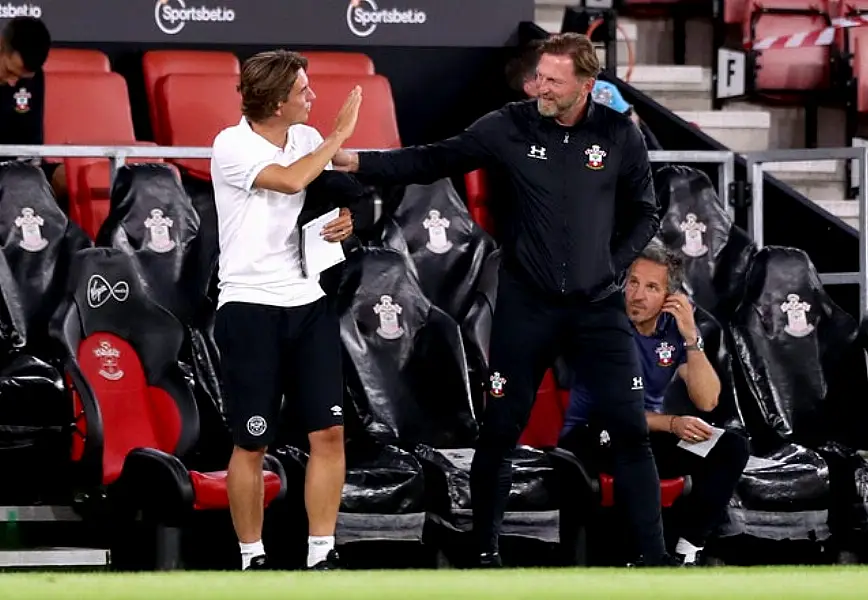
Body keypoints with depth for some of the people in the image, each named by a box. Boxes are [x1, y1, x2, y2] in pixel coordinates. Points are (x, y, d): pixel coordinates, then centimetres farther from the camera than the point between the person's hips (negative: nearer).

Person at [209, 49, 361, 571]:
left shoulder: (309, 138, 7)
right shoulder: (232, 147, -11)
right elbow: (291, 180, -26)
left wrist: (344, 219, -3)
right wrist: (340, 135, -14)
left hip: (310, 302, 5)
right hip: (250, 307, -5)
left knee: (329, 432, -1)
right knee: (252, 444, 0)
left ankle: (322, 555, 5)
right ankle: (253, 558, 12)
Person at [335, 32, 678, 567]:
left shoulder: (620, 135, -3)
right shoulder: (510, 127, -6)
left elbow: (644, 214, 9)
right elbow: (432, 161, -4)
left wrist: (614, 266, -2)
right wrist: (357, 162, -13)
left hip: (599, 307, 0)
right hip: (527, 305, 0)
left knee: (631, 428, -3)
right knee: (500, 430, 4)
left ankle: (655, 555, 4)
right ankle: (486, 552, 17)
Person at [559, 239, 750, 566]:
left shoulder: (676, 326, -3)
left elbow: (707, 401, -10)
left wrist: (690, 337, -20)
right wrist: (670, 424, -30)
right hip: (592, 438, -6)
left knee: (731, 448, -13)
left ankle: (688, 549, -17)